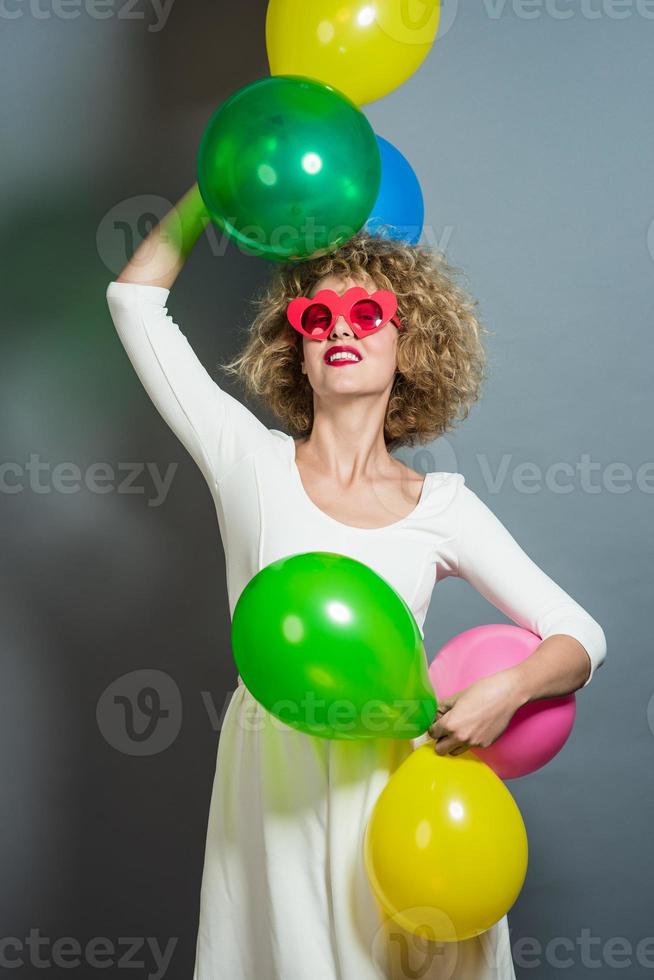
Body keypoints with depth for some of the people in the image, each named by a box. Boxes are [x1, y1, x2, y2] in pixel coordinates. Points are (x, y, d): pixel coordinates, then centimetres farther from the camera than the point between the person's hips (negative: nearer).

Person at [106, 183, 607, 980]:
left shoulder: (442, 508, 0)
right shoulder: (252, 464, -1)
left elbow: (581, 635, 3)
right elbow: (135, 294, 2)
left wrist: (509, 688, -18)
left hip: (398, 778, 1)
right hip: (275, 782, 0)